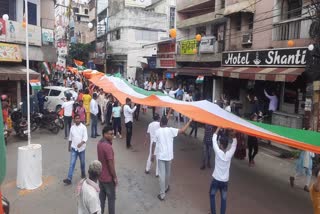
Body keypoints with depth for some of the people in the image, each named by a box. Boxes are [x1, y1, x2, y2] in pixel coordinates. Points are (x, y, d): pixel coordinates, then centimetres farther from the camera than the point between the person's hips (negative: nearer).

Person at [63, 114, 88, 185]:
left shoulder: (83, 127, -9)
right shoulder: (72, 127, 1)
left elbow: (85, 137, -17)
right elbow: (70, 137, 11)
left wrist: (81, 143, -34)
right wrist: (69, 146, 16)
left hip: (81, 148, -1)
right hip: (74, 148, 2)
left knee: (82, 162, 15)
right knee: (72, 163, -4)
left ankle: (83, 173, 39)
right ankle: (69, 179, -6)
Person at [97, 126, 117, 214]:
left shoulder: (99, 143, 0)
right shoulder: (108, 146, -28)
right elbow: (111, 164, -23)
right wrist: (115, 177, -14)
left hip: (101, 175, 8)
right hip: (108, 177, -8)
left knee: (102, 195, 20)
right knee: (111, 198, 10)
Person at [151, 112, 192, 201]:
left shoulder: (157, 131, -7)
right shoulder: (171, 130, -8)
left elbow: (154, 144, 0)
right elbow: (182, 130, -9)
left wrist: (153, 154, 13)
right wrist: (189, 121, 1)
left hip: (160, 155, -2)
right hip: (169, 155, 2)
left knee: (162, 174, 0)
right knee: (167, 172, 22)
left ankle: (162, 194, 2)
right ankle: (166, 187, 42)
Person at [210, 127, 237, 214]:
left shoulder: (218, 152, -18)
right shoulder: (230, 154, -11)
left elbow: (214, 139, -8)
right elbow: (234, 144, 6)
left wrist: (218, 128, -1)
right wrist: (234, 136, -4)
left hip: (216, 180, -2)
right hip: (225, 181, 2)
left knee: (212, 195, 20)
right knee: (223, 199, 14)